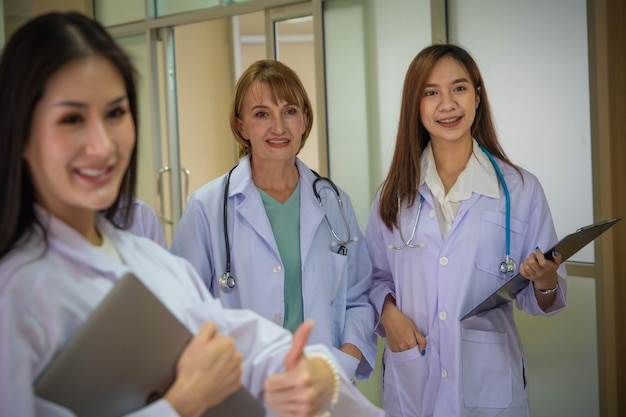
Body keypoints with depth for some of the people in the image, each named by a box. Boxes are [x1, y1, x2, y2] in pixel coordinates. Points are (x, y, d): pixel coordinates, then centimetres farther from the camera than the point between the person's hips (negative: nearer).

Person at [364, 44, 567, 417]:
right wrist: (388, 311, -8)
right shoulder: (395, 192, 3)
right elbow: (377, 276, 11)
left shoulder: (521, 189, -3)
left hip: (489, 385, -1)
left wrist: (545, 285, -21)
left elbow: (540, 298, 1)